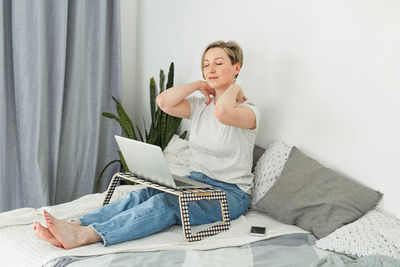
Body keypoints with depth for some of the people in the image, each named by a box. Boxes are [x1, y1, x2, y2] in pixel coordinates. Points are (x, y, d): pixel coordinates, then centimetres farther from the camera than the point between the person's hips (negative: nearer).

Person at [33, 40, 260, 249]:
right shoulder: (199, 105, 10)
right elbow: (164, 102, -8)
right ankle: (73, 227, -36)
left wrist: (234, 87, -12)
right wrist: (199, 84, -1)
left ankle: (85, 235, -45)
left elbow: (222, 112, -33)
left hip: (231, 194, -6)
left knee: (166, 204, -31)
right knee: (141, 195, -21)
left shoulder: (249, 111, -8)